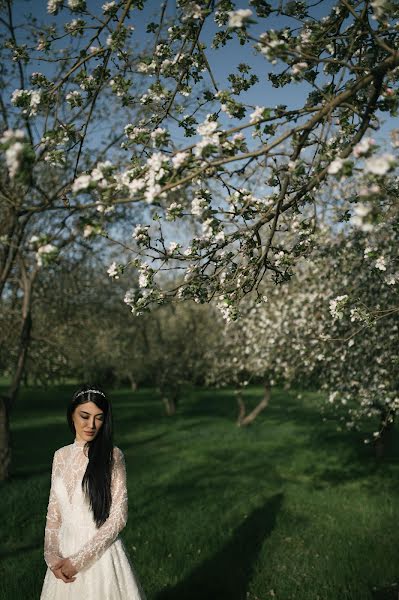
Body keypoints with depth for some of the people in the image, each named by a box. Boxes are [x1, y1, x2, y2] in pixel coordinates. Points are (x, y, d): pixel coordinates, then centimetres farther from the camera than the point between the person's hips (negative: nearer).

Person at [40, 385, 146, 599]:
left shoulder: (112, 456, -11)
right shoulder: (61, 456, 3)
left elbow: (118, 517, -12)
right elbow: (53, 511, 7)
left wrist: (80, 559, -14)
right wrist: (52, 555, -6)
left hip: (101, 555, -4)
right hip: (65, 553, 4)